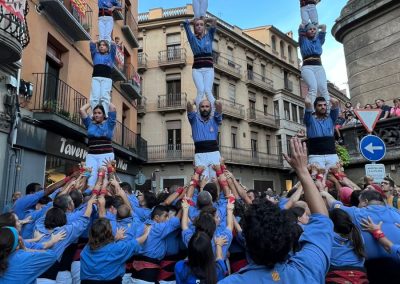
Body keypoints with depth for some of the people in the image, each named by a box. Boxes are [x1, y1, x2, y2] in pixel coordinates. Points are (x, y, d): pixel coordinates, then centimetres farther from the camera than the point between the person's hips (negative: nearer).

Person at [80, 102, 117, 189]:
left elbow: (113, 109, 0)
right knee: (90, 177, -11)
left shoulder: (108, 124, 10)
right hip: (91, 155, 3)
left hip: (106, 155, -2)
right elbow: (81, 110, 12)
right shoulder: (90, 124, 17)